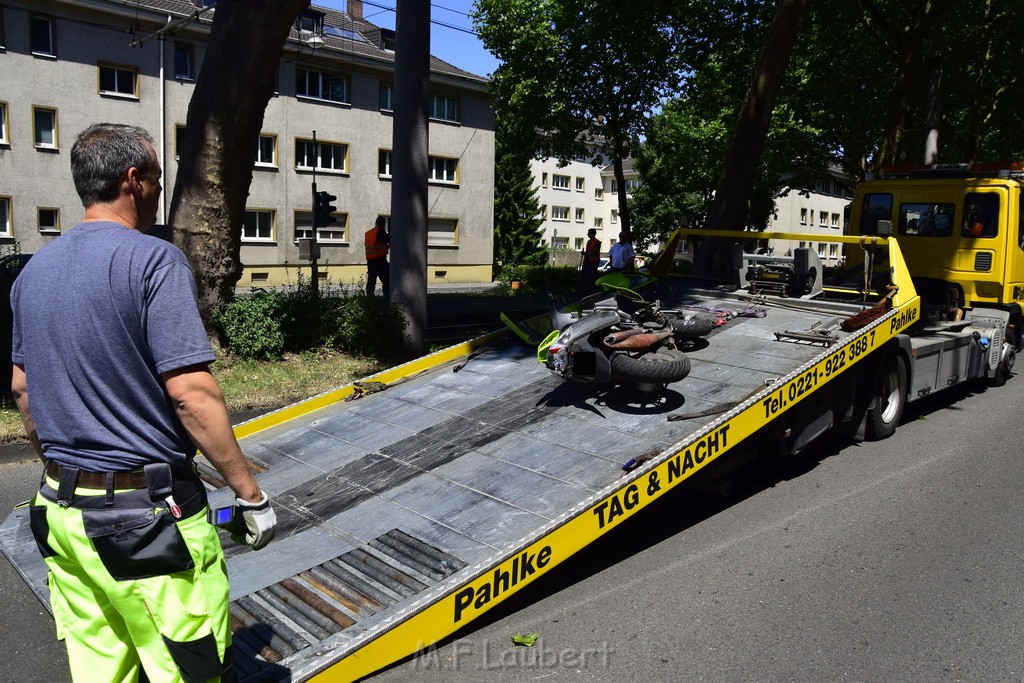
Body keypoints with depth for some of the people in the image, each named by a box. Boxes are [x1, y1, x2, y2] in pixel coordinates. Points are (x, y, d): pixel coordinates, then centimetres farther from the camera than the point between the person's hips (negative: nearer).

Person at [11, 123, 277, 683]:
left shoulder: (34, 270, 9)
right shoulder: (152, 260, -14)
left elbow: (22, 388, 17)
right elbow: (189, 393, -21)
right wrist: (251, 495, -14)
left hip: (61, 511, 8)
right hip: (146, 512, -8)